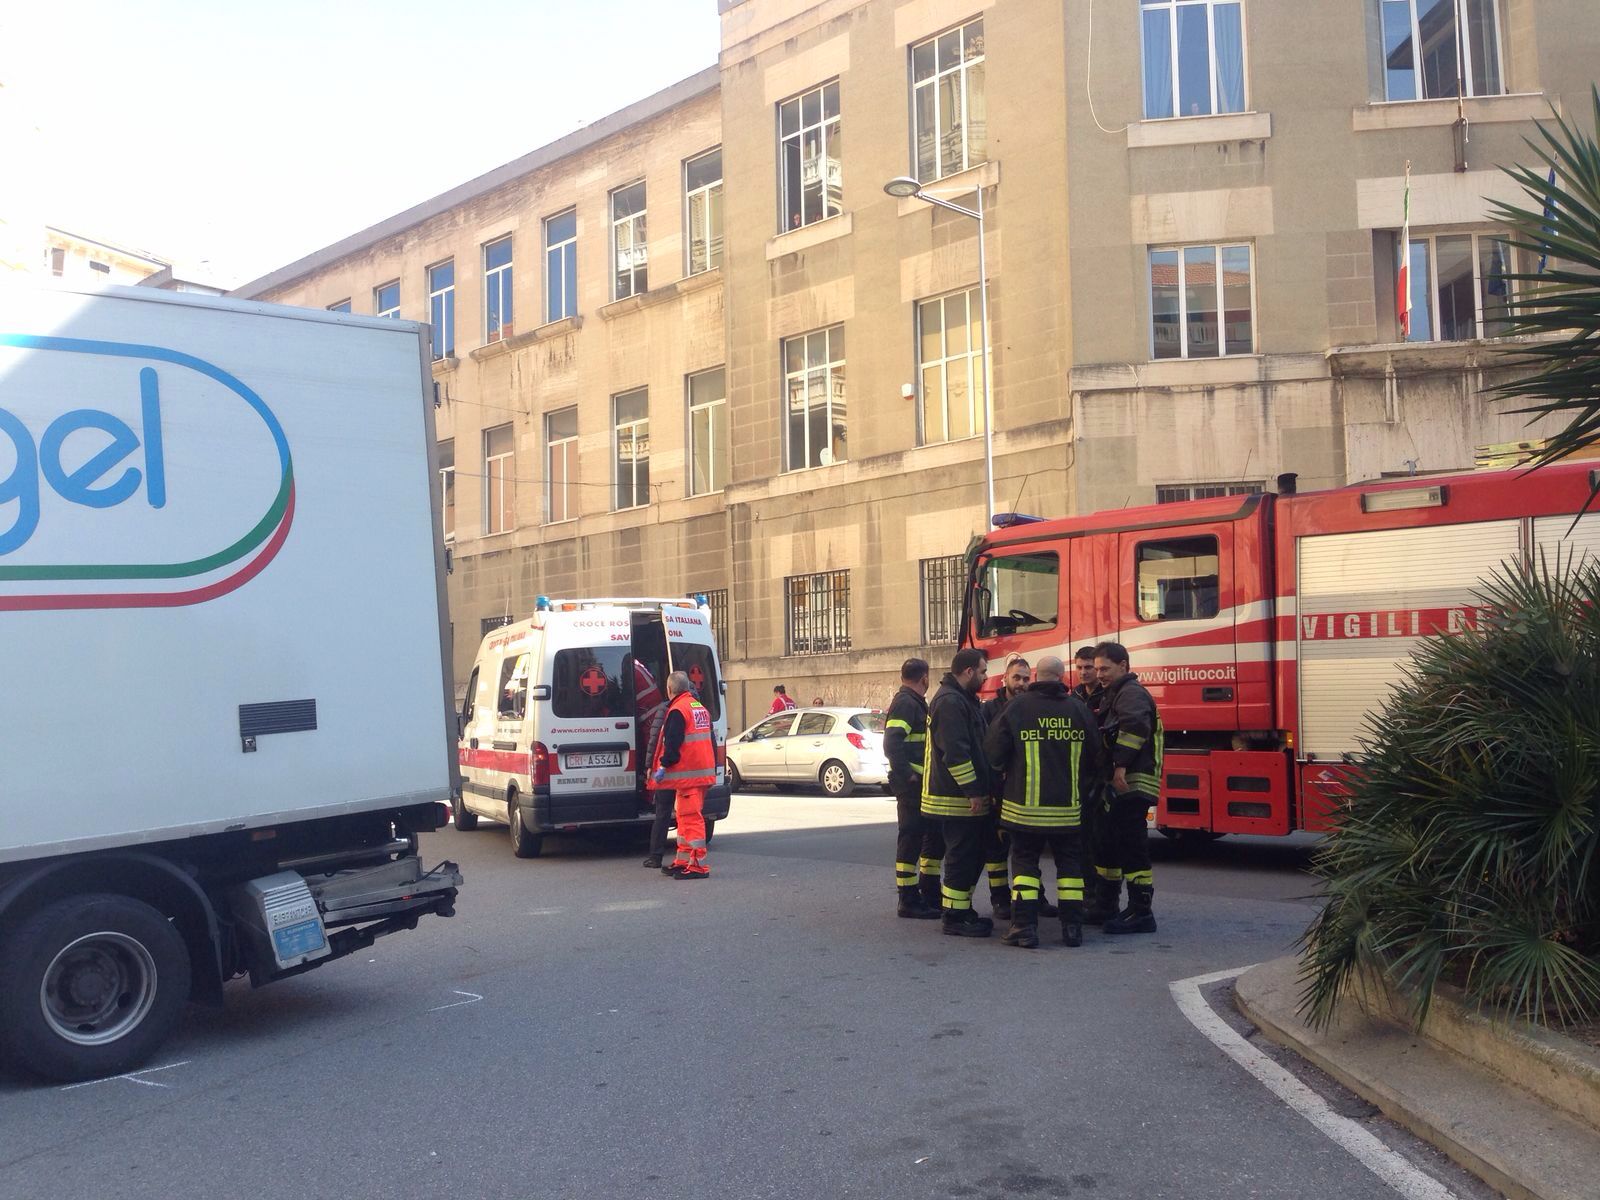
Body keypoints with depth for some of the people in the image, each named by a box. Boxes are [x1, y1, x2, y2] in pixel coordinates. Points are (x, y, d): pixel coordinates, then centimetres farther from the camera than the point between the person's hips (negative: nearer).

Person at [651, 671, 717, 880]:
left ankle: (698, 865, -10)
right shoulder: (700, 708, 18)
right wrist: (713, 766, 27)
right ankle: (683, 861, 24)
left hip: (687, 774, -10)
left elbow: (672, 743, -20)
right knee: (685, 816, 18)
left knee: (690, 817, -9)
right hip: (703, 772, 10)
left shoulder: (677, 710, -12)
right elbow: (709, 740, 22)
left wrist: (664, 765, -14)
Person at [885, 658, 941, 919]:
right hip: (912, 786, -10)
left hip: (924, 785, 10)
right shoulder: (905, 703, -14)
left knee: (934, 838, 16)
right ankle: (909, 902, 2)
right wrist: (907, 775, -23)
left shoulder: (916, 703, 18)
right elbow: (892, 744, -24)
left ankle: (929, 895, 25)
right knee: (910, 841, -4)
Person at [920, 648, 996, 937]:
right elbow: (955, 752, -25)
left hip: (968, 796, 10)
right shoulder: (949, 702, -18)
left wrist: (982, 788, 22)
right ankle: (955, 919, 3)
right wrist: (973, 791, -23)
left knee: (972, 856, 16)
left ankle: (963, 910, 25)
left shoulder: (963, 699, 17)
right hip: (957, 799, -10)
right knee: (962, 857, -5)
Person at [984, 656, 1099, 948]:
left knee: (1024, 861, 7)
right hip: (1068, 806, 2)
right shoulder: (1078, 708, 1)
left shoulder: (1016, 706, -7)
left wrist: (1003, 774, 16)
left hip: (1025, 805, -2)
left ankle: (1024, 927, 1)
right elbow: (1094, 757, 8)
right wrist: (1086, 790, 23)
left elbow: (993, 751, -6)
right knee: (1069, 862, 12)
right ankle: (1072, 928, 12)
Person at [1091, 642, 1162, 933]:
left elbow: (1135, 724, -29)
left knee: (1132, 846, -10)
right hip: (1120, 787, 11)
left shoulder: (1131, 693, -10)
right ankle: (1105, 906, 28)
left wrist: (1121, 766, -30)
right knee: (1112, 843, 17)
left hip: (1131, 784, -11)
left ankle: (1141, 914, -7)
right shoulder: (1114, 695, 23)